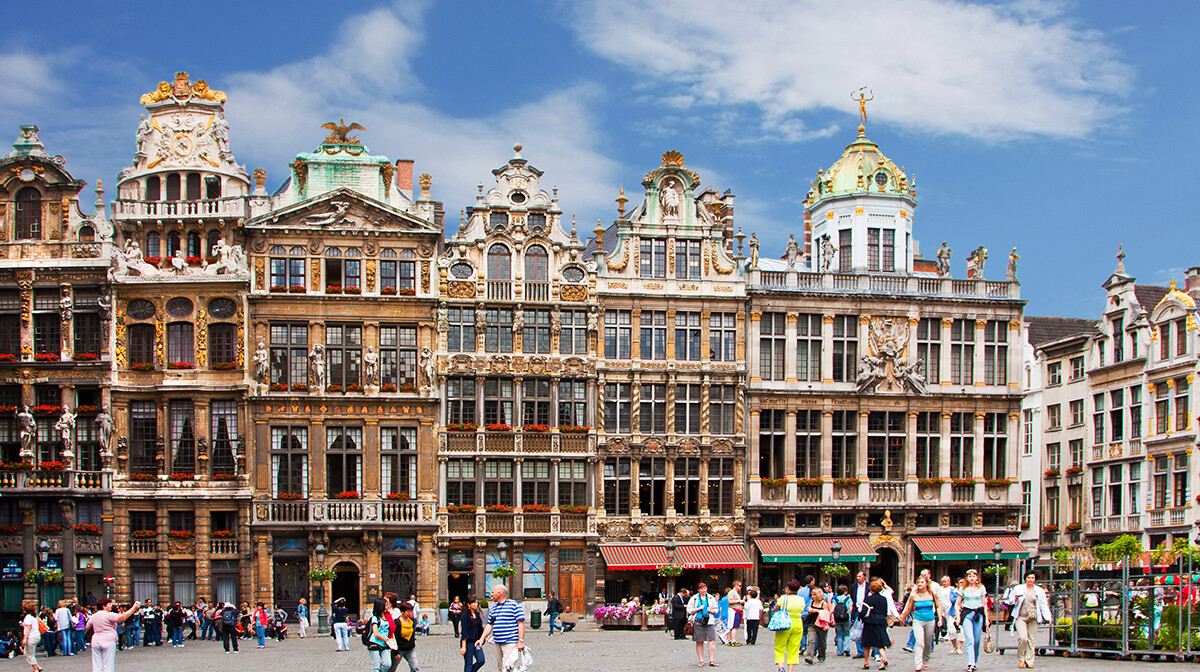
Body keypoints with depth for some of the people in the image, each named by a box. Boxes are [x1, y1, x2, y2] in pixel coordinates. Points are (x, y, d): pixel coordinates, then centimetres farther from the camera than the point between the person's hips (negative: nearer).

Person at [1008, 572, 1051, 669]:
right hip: (1020, 617, -2)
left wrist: (1048, 617, -3)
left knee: (1031, 639, 0)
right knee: (1022, 638, -15)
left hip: (1033, 618, 2)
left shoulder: (1040, 591, 9)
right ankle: (1021, 659, 4)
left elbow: (1043, 605, 8)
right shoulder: (1018, 589, 6)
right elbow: (1011, 601, 13)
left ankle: (1029, 661, 10)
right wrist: (1015, 599, -10)